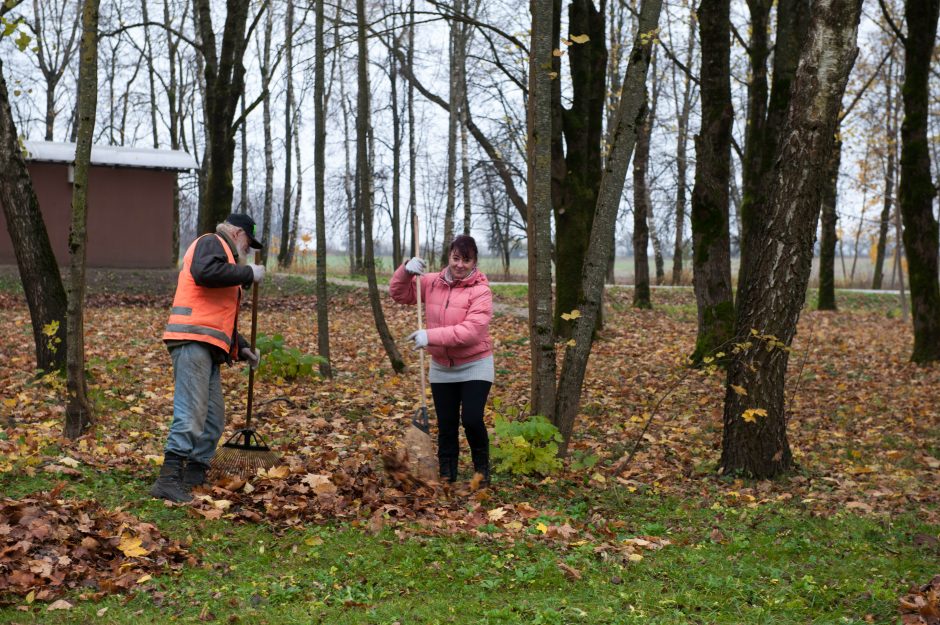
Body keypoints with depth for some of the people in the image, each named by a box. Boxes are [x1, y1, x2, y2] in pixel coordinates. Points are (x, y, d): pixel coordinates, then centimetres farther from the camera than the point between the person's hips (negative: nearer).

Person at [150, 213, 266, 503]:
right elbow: (204, 272, -22)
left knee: (213, 419, 11)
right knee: (191, 414, -17)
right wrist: (248, 273, -13)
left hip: (207, 348, 10)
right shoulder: (211, 243, 3)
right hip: (192, 340, -10)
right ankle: (168, 480, -20)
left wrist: (242, 348, 27)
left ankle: (194, 475, 17)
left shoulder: (226, 257, 33)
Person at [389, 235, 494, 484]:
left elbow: (472, 330, -27)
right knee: (446, 425, 10)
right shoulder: (432, 282, 1)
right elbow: (400, 294, 9)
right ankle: (446, 475, 24)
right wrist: (406, 271, -12)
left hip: (474, 366, -5)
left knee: (472, 419, -12)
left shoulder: (481, 290, -17)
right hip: (442, 368, 5)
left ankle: (482, 469, 13)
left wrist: (431, 336, -33)